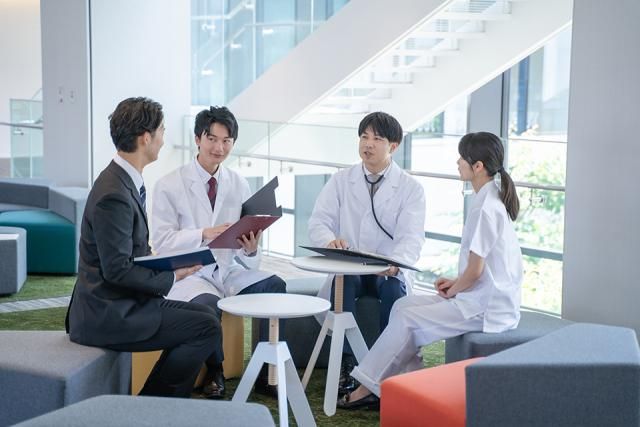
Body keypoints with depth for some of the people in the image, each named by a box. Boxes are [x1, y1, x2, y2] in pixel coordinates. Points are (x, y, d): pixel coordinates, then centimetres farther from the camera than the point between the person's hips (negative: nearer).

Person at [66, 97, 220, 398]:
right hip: (108, 314, -10)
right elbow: (117, 270, -23)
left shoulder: (125, 181, 8)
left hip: (120, 303, 10)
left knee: (203, 316, 14)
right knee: (206, 328, -12)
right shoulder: (114, 195, -23)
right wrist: (171, 278, -13)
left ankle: (156, 400, 17)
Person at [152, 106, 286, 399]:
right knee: (207, 304, -35)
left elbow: (246, 254, 5)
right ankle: (213, 373, -6)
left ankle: (266, 372, -10)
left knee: (275, 286, -22)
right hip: (189, 273, -4)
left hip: (230, 270, 4)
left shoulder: (239, 185, 6)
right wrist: (203, 235, -27)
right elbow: (162, 241, -12)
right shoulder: (170, 185, -4)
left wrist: (251, 250, -21)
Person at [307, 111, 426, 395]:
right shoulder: (341, 181, 9)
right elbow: (318, 222, 0)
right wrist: (330, 240, -26)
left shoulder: (410, 188, 2)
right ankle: (346, 362, -26)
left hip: (390, 270, -1)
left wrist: (395, 263, -35)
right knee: (343, 282, -33)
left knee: (393, 289, -35)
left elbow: (411, 238, -11)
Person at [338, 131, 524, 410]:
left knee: (407, 318, -9)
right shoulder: (491, 199, 12)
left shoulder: (486, 208, -20)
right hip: (484, 298, 9)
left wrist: (453, 291, -3)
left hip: (485, 308, -9)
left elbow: (475, 270, -20)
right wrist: (455, 282, 10)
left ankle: (370, 387, 2)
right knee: (403, 306, 5)